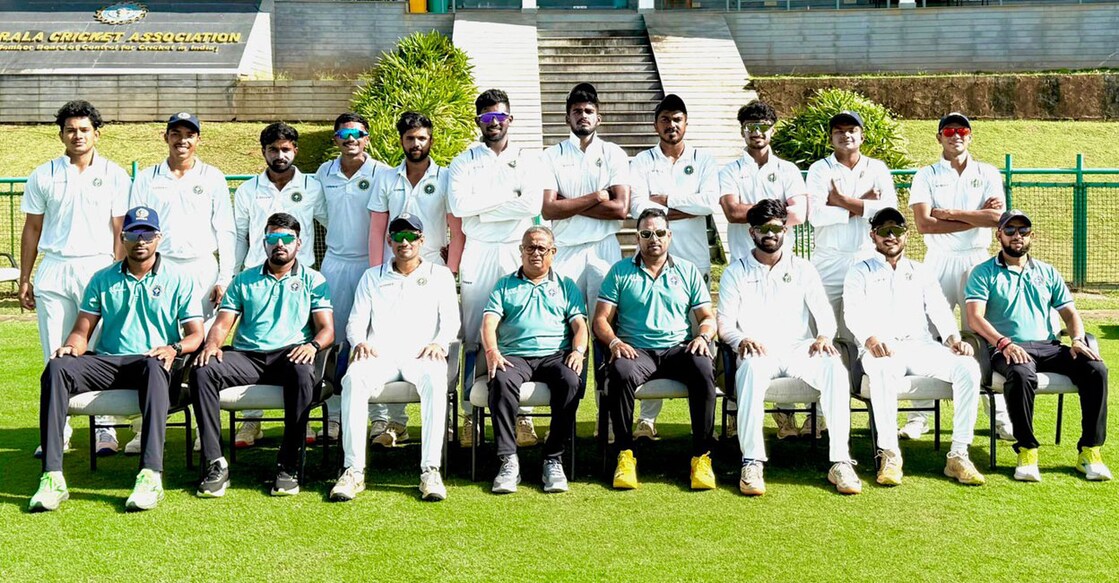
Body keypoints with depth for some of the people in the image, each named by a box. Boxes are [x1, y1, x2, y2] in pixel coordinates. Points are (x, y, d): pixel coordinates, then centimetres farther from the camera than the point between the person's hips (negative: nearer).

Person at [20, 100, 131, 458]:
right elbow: (32, 229, 13)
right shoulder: (43, 176, 10)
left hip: (98, 267, -2)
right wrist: (24, 279, 9)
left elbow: (120, 231, 3)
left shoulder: (114, 176, 5)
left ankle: (105, 428, 3)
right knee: (55, 355, 2)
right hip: (54, 268, 2)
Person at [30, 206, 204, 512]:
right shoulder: (103, 279, 19)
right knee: (57, 367, -28)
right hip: (106, 362, 3)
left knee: (154, 365, -40)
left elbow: (195, 334, 5)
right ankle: (52, 477, -34)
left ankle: (151, 476, -51)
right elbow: (82, 330, 15)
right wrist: (71, 346, -9)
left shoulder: (179, 279, 11)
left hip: (150, 362, -3)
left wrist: (174, 348, -18)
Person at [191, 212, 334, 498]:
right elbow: (223, 323, 13)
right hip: (246, 356, 2)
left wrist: (313, 345, -19)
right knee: (202, 371, -28)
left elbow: (327, 329, 4)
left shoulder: (313, 280, 14)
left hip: (289, 354, -2)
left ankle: (288, 466, -32)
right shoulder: (244, 280, 21)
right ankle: (215, 465, -27)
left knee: (303, 372, -39)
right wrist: (212, 343, -10)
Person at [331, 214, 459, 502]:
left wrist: (439, 342, -13)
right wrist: (360, 341, -8)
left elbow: (451, 319, 8)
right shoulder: (372, 276, 23)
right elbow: (356, 320, 16)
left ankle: (430, 470, -39)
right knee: (353, 379, -34)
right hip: (380, 355, 1)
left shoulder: (440, 275, 19)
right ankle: (354, 470, -33)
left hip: (421, 355, -1)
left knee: (435, 380, -38)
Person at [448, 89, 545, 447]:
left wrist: (482, 209, -6)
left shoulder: (529, 160, 11)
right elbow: (458, 205, -6)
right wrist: (507, 195, -6)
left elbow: (533, 205, -6)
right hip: (478, 254, 0)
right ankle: (470, 416, 3)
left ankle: (522, 416, 2)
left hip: (517, 253, 0)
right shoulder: (464, 162, 11)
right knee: (473, 338, -1)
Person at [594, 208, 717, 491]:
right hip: (636, 350, -1)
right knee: (621, 372, -36)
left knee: (703, 367, -33)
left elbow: (708, 317, 15)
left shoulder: (688, 271, 18)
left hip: (678, 348, 1)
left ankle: (702, 455, -27)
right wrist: (614, 342, -14)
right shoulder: (620, 271, 13)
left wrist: (703, 336, -8)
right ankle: (625, 454, -24)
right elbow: (601, 320, 6)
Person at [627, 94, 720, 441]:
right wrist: (687, 208, -8)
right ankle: (647, 418, -1)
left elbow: (710, 202, -6)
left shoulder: (704, 161, 11)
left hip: (695, 260, 1)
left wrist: (664, 198, -4)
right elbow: (639, 208, -7)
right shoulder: (642, 162, 8)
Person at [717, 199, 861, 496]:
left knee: (835, 367, -32)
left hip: (799, 348, 2)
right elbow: (725, 323, 5)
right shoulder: (736, 272, 12)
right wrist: (742, 339, -19)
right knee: (752, 367, -39)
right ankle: (751, 463, -36)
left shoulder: (803, 269, 17)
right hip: (758, 350, -1)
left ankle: (840, 461, -30)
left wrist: (824, 336, -17)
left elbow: (824, 311, 7)